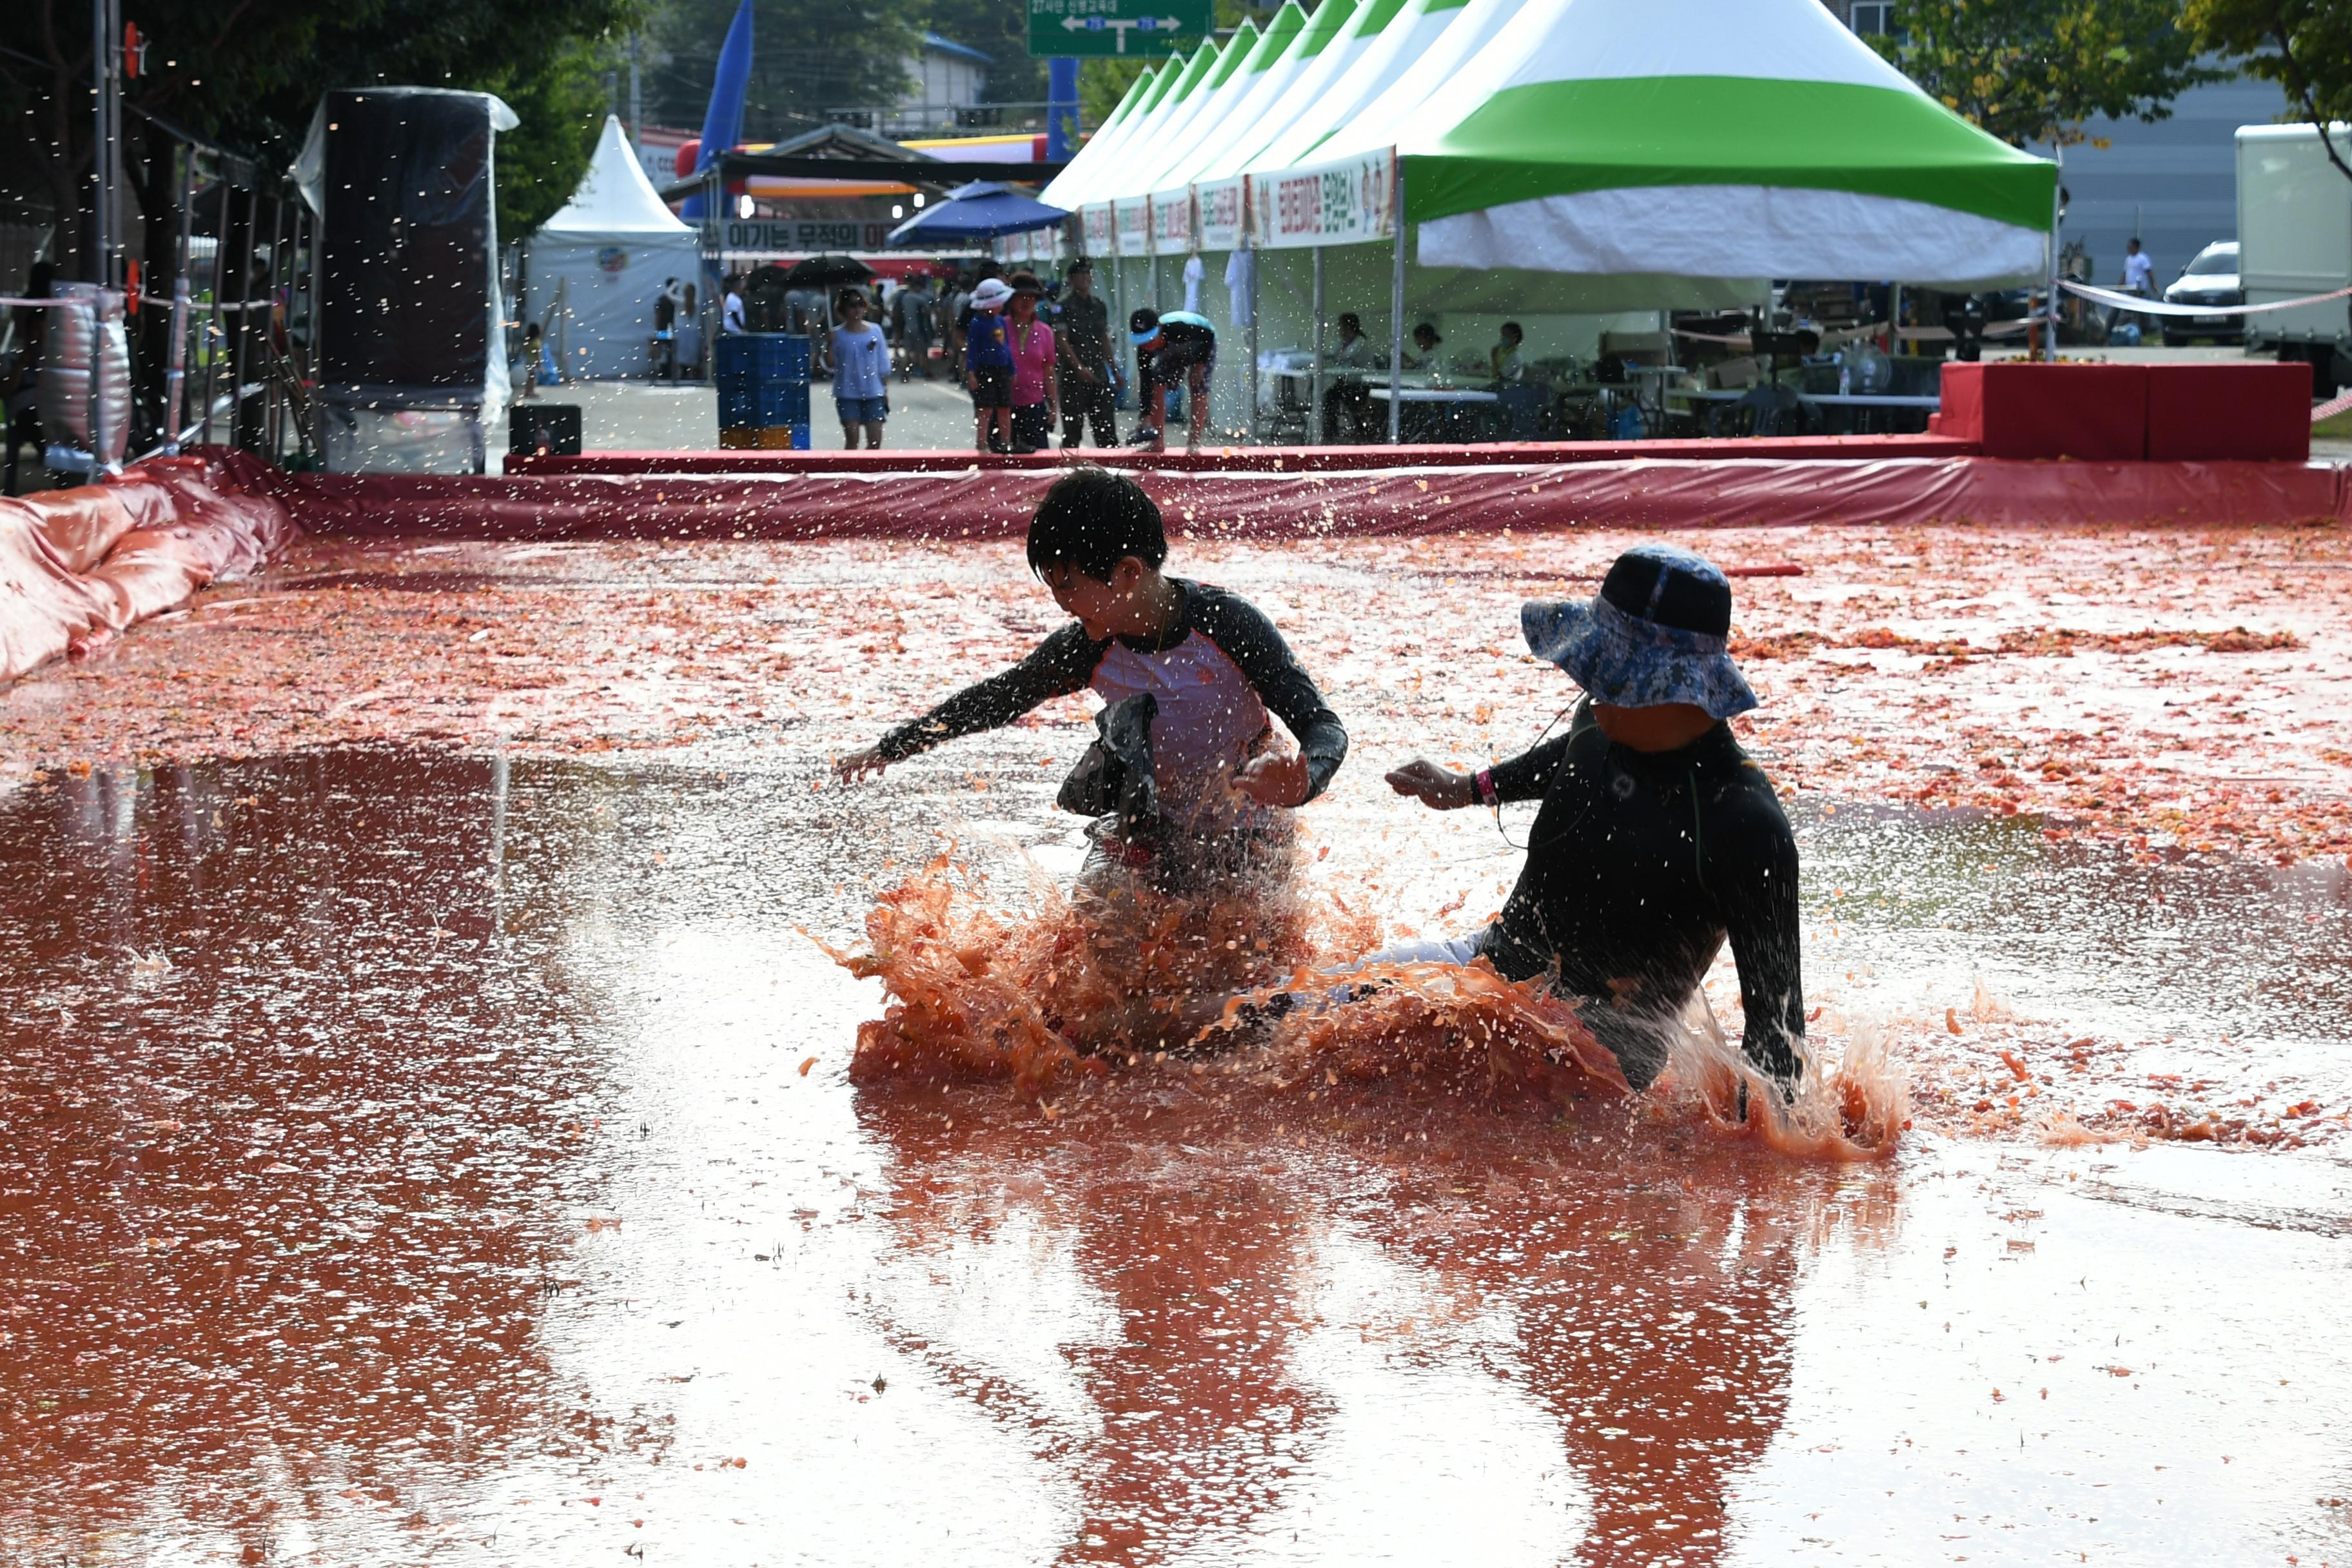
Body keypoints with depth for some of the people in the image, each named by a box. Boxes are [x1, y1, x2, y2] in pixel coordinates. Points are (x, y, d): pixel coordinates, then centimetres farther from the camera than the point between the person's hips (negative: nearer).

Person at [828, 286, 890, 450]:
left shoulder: (875, 331, 3)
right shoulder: (838, 335, -4)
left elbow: (883, 364, 8)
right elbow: (832, 364, -8)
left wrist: (886, 390, 7)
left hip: (873, 393, 2)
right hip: (848, 394, -2)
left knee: (875, 441, 1)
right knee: (852, 440, -3)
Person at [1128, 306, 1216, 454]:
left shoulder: (1178, 329, -45)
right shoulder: (1144, 351, -30)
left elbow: (1209, 335, -29)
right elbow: (1145, 383, -25)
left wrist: (1200, 366, -28)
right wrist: (1146, 417, -28)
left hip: (1203, 346, -4)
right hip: (1173, 352, 4)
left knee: (1198, 389, -17)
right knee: (1157, 383, -11)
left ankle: (1194, 442, -11)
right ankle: (1157, 442, -7)